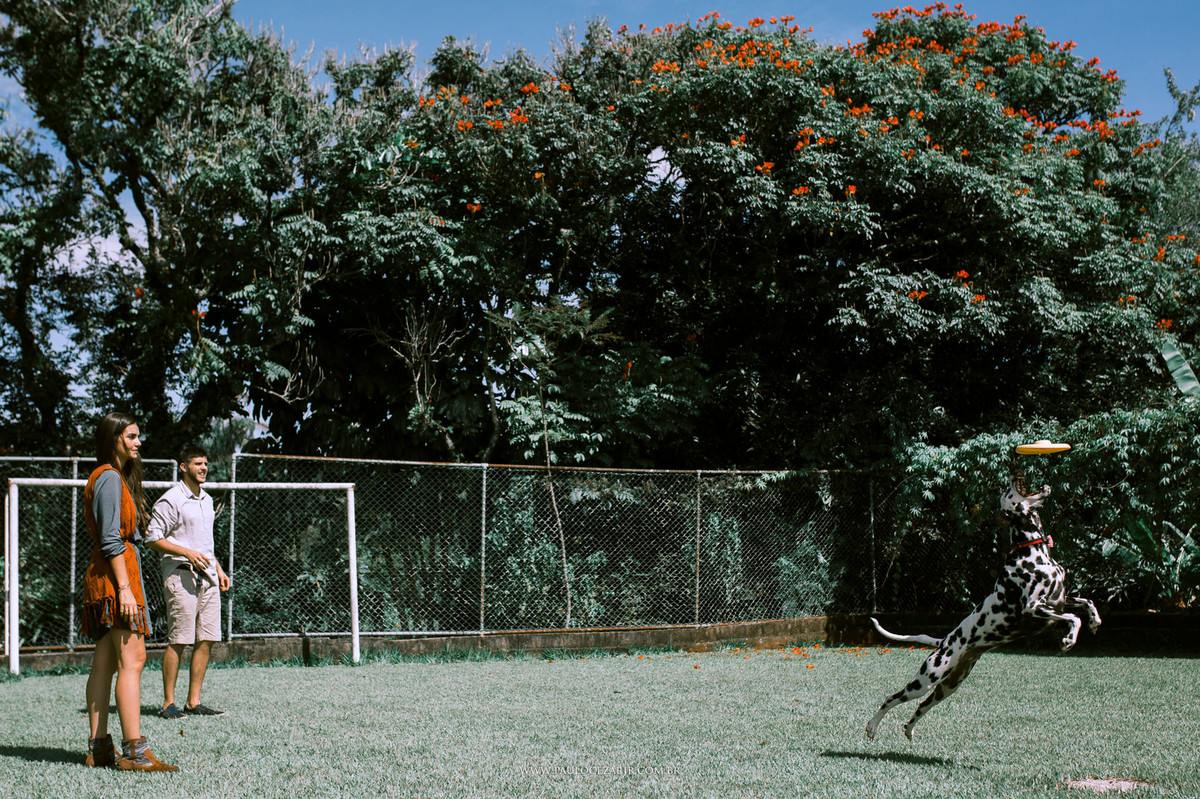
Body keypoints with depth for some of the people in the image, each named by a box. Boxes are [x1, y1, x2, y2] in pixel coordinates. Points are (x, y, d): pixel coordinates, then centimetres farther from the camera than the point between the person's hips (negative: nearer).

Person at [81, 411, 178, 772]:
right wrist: (124, 588, -21)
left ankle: (99, 747, 9)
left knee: (105, 662, 8)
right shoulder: (109, 478, -10)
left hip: (104, 576, 10)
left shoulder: (117, 477, 20)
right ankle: (134, 751, -17)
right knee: (131, 660, -13)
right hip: (116, 572, -10)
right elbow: (110, 539, -17)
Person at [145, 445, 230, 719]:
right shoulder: (170, 500, -6)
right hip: (180, 575, -7)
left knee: (206, 640, 3)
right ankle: (168, 703, -1)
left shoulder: (206, 500, 19)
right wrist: (188, 553, -16)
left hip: (207, 577, 7)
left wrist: (218, 569, 20)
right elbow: (152, 538, -9)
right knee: (178, 641, -8)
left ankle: (194, 702, 8)